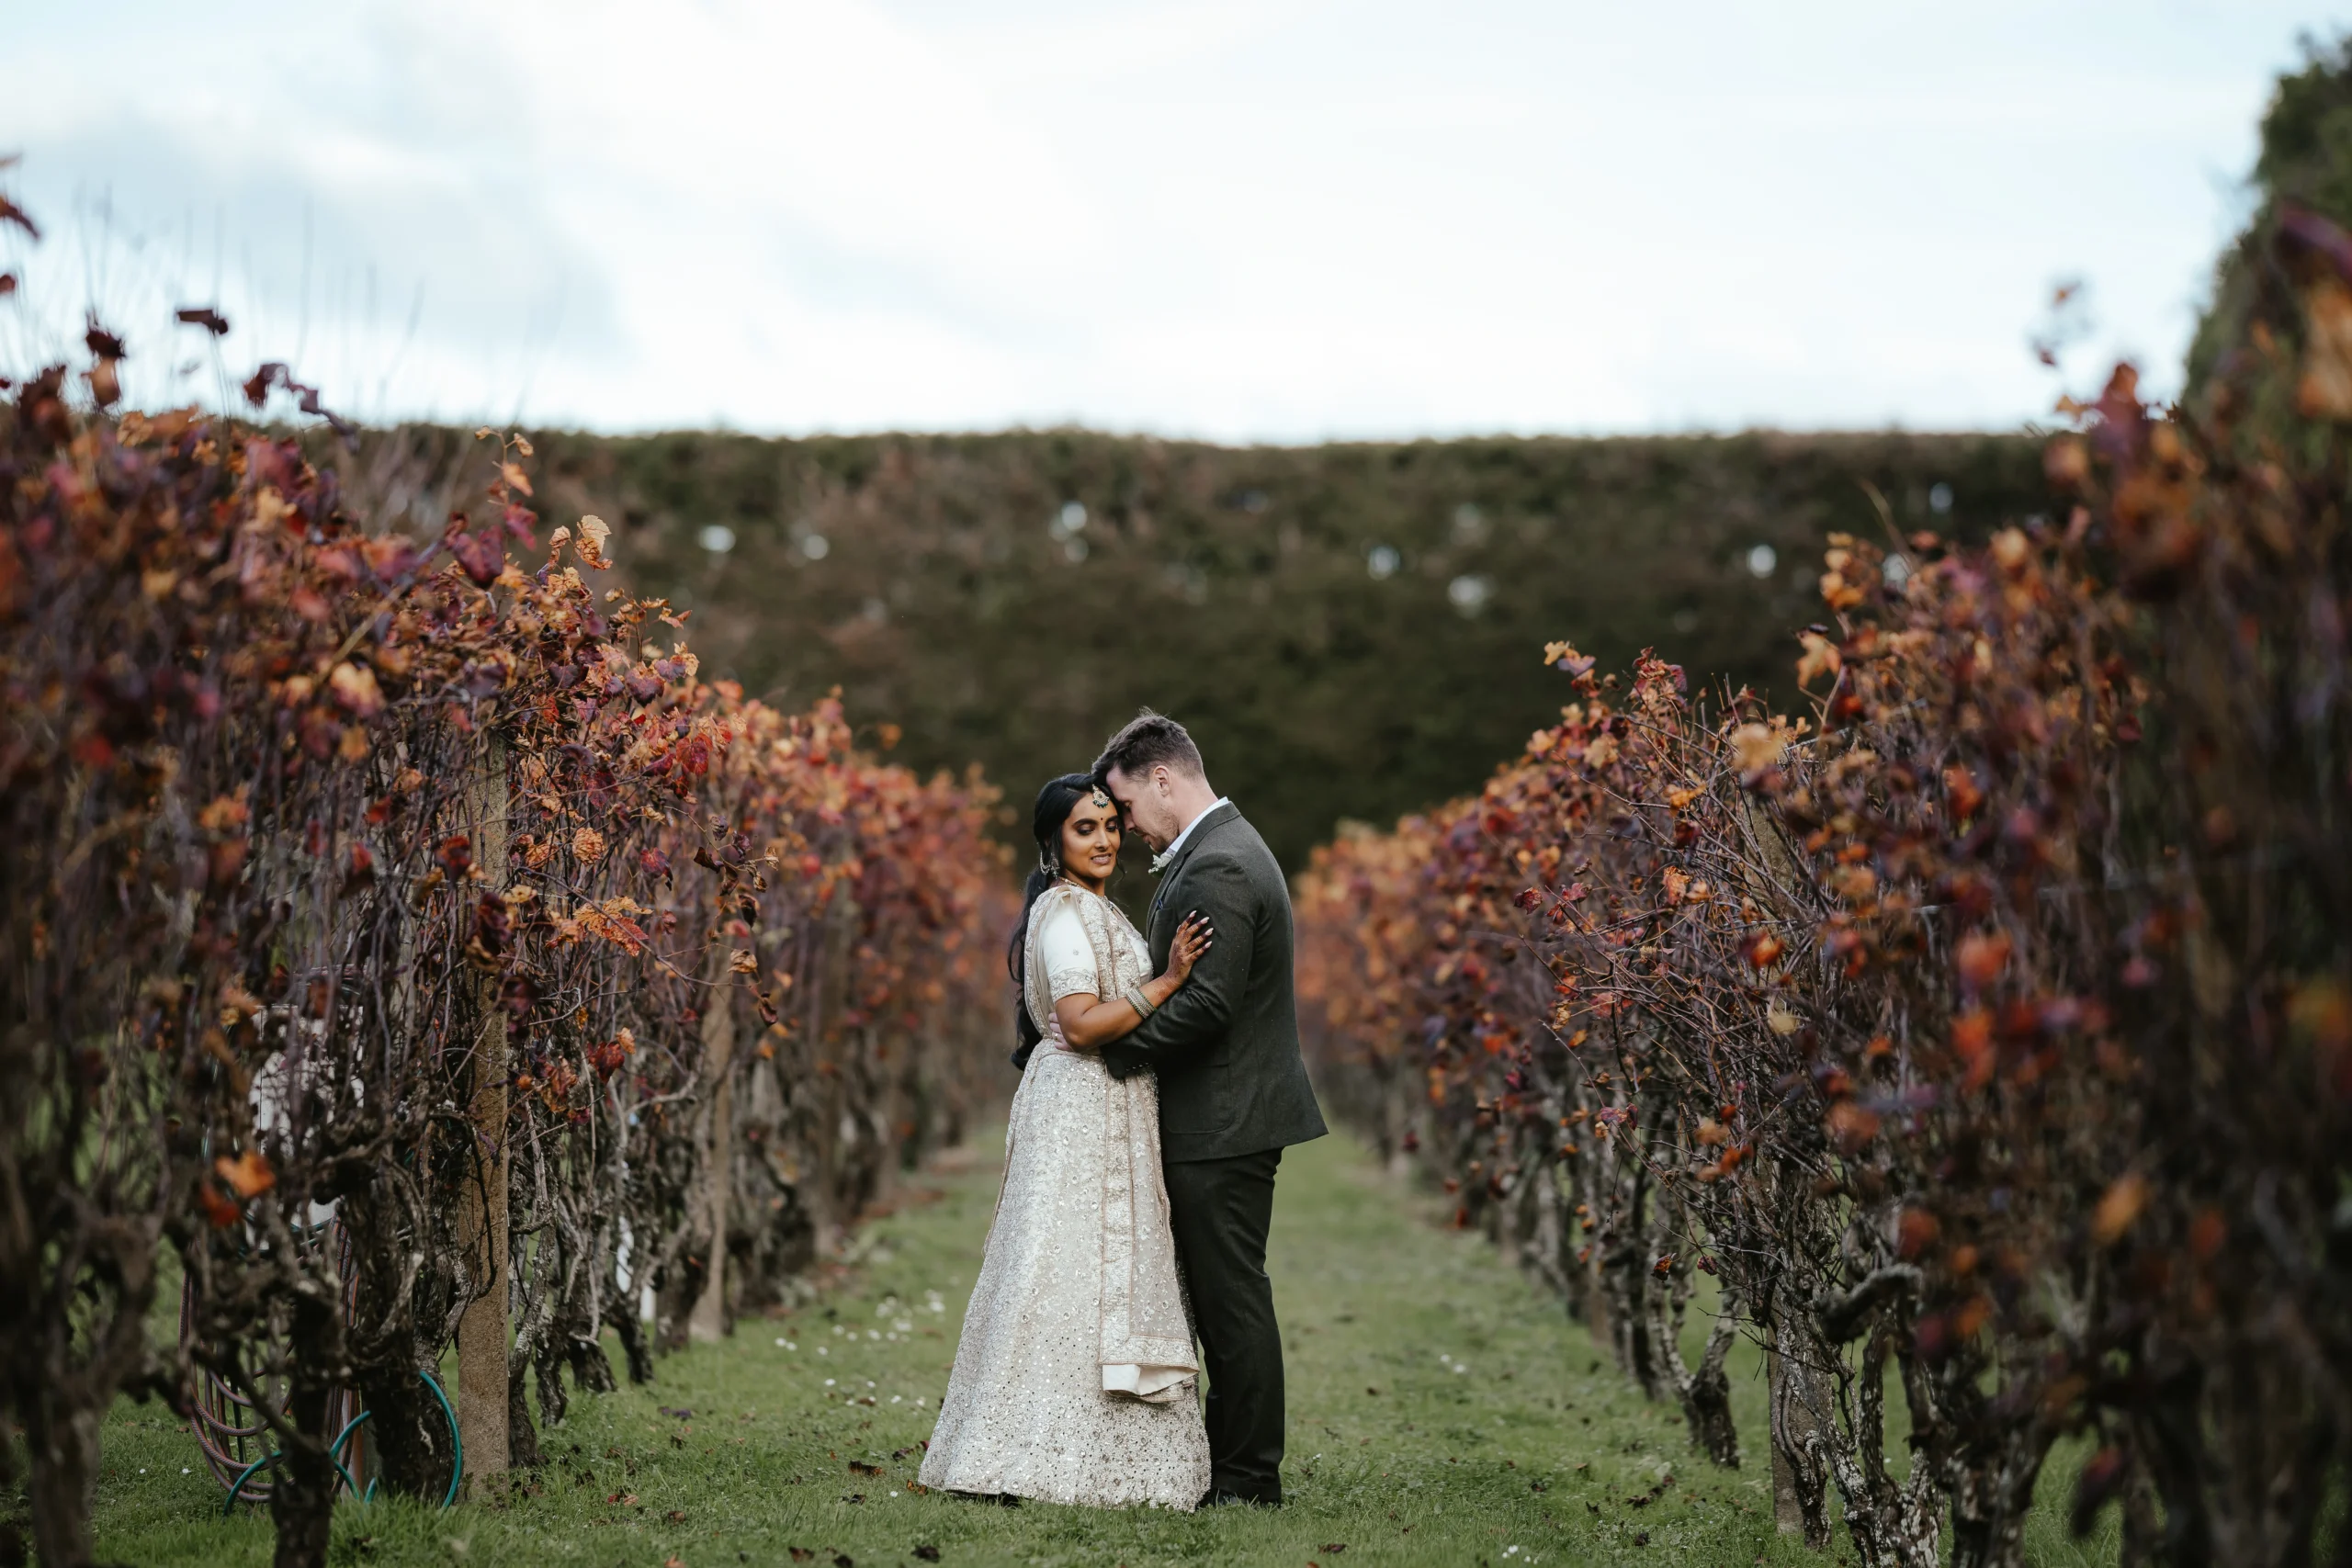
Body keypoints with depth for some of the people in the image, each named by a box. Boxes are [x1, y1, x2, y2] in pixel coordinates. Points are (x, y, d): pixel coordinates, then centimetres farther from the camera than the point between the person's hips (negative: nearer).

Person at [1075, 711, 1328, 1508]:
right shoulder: (1226, 849, 15)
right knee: (1224, 1295, 14)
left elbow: (1207, 1002, -24)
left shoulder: (1216, 868, -19)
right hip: (1227, 1113, 11)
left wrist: (1115, 1045, -14)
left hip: (1224, 1121, -11)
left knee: (1231, 1295, -3)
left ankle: (1249, 1477, 5)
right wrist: (1122, 1032, 10)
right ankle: (1230, 1459, 22)